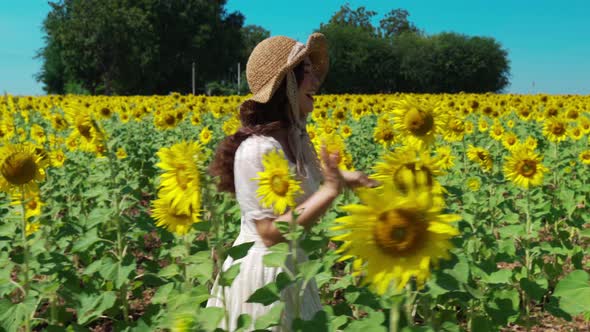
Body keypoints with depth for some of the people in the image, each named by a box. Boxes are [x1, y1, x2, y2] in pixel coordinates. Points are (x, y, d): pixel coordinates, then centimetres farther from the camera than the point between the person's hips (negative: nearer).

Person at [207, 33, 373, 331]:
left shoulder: (295, 136, 0)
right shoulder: (257, 150, -26)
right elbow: (271, 233, -25)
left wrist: (341, 178, 5)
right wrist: (331, 190, -27)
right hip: (261, 271, -8)